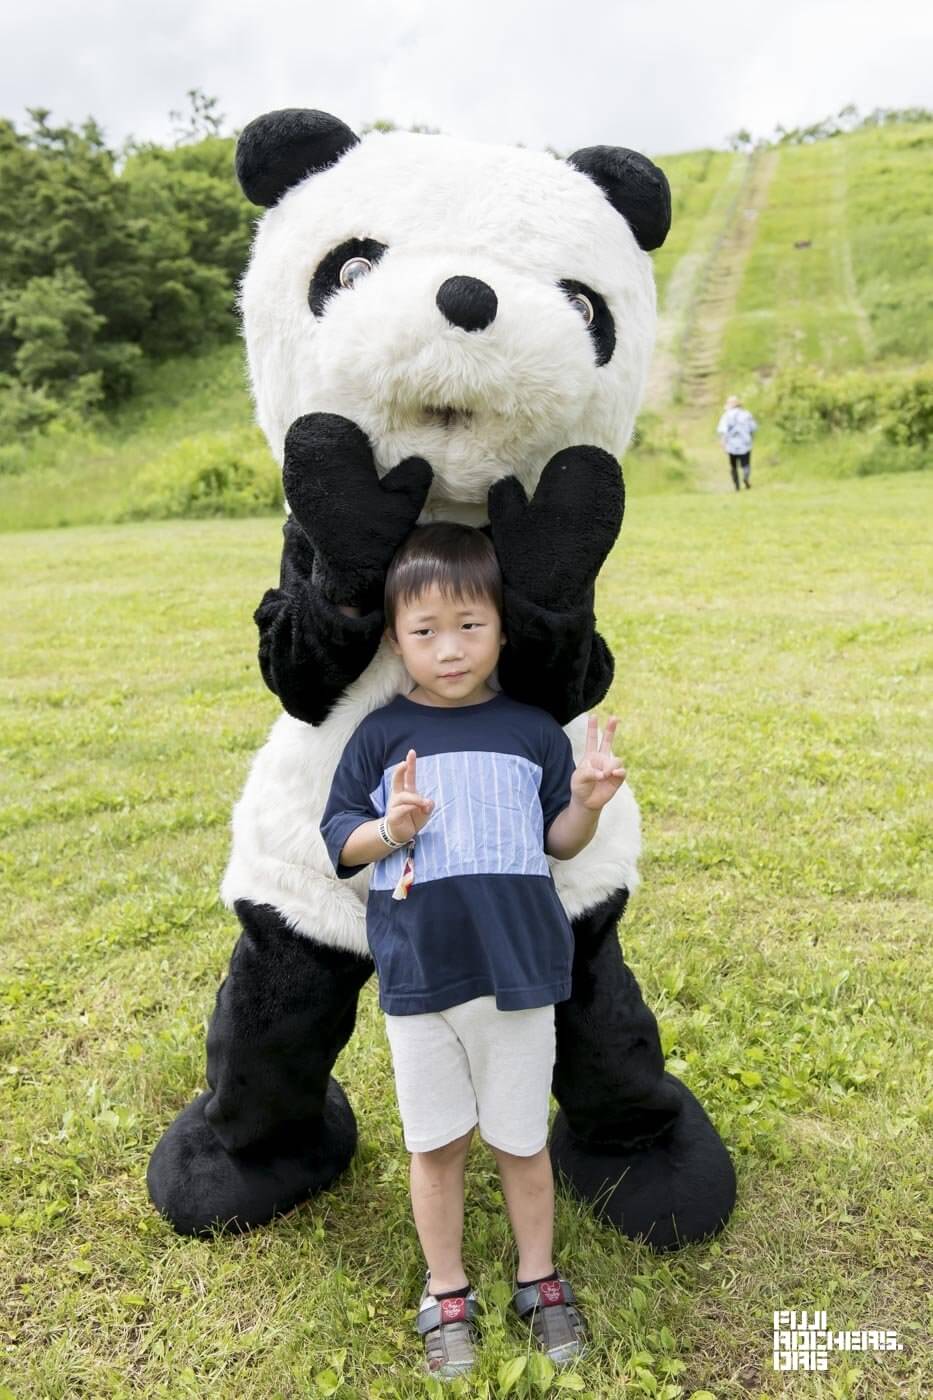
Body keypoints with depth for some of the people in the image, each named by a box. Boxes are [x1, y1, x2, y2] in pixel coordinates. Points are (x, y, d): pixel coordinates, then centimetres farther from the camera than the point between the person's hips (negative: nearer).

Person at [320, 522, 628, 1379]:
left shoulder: (533, 732, 0)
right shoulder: (380, 736, -3)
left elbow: (558, 842, 6)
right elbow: (340, 840, 0)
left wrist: (586, 802, -14)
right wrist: (390, 829, -20)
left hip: (518, 969, 0)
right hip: (418, 976, 0)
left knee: (523, 1139, 15)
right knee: (436, 1143, 14)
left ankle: (539, 1278, 38)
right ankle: (446, 1293, 36)